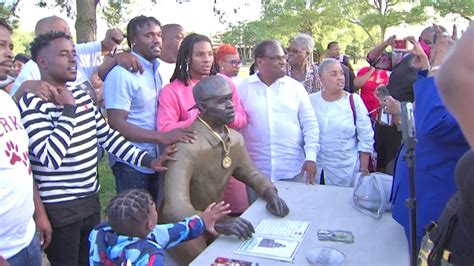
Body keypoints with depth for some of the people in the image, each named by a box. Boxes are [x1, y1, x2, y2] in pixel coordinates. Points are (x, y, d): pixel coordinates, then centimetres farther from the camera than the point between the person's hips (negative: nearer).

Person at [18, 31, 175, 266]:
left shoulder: (81, 95, 7)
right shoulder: (33, 103, -15)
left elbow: (107, 135, 9)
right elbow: (51, 158, -25)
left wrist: (148, 160, 1)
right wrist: (68, 109, -20)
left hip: (91, 200, 7)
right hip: (59, 209, -7)